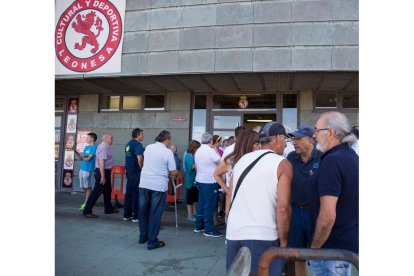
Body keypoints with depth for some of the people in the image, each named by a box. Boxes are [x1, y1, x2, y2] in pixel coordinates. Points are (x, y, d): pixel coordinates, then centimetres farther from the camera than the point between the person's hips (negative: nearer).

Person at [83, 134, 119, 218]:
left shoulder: (106, 146, 12)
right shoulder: (104, 147, -19)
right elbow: (101, 162, -25)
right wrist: (102, 176, -26)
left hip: (105, 172, 11)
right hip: (102, 172, -11)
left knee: (107, 190, 21)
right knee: (96, 192, -5)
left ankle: (108, 209, 34)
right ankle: (87, 211, 2)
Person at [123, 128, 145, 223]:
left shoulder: (128, 144, 13)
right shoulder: (138, 145, -15)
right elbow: (139, 159, -23)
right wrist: (142, 169, -11)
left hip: (128, 171, 9)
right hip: (136, 172, -9)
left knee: (128, 192, 13)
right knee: (136, 194, -2)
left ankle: (126, 215, 20)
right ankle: (136, 216, 3)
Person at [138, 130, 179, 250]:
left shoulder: (148, 147, 6)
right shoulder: (168, 152, -9)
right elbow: (173, 172, -8)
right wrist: (177, 172, 15)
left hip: (144, 183, 5)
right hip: (158, 186, -5)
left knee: (143, 212, 16)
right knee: (155, 214, 3)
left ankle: (143, 236, 30)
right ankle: (152, 242, 9)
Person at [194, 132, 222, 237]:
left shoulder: (198, 151, 10)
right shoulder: (211, 151, -16)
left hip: (199, 180, 9)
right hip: (209, 181, -8)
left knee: (201, 203, 15)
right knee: (209, 206, -2)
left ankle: (199, 226, 23)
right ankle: (209, 229, 5)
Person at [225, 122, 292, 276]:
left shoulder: (242, 160, 11)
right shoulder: (282, 164, -4)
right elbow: (283, 208, -12)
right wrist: (283, 241, -2)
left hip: (234, 234, 5)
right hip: (263, 236, -5)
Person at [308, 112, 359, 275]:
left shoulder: (332, 161, -24)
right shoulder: (352, 156, 7)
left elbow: (327, 216, -27)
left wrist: (314, 248, -15)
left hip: (333, 249, -9)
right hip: (351, 243, 9)